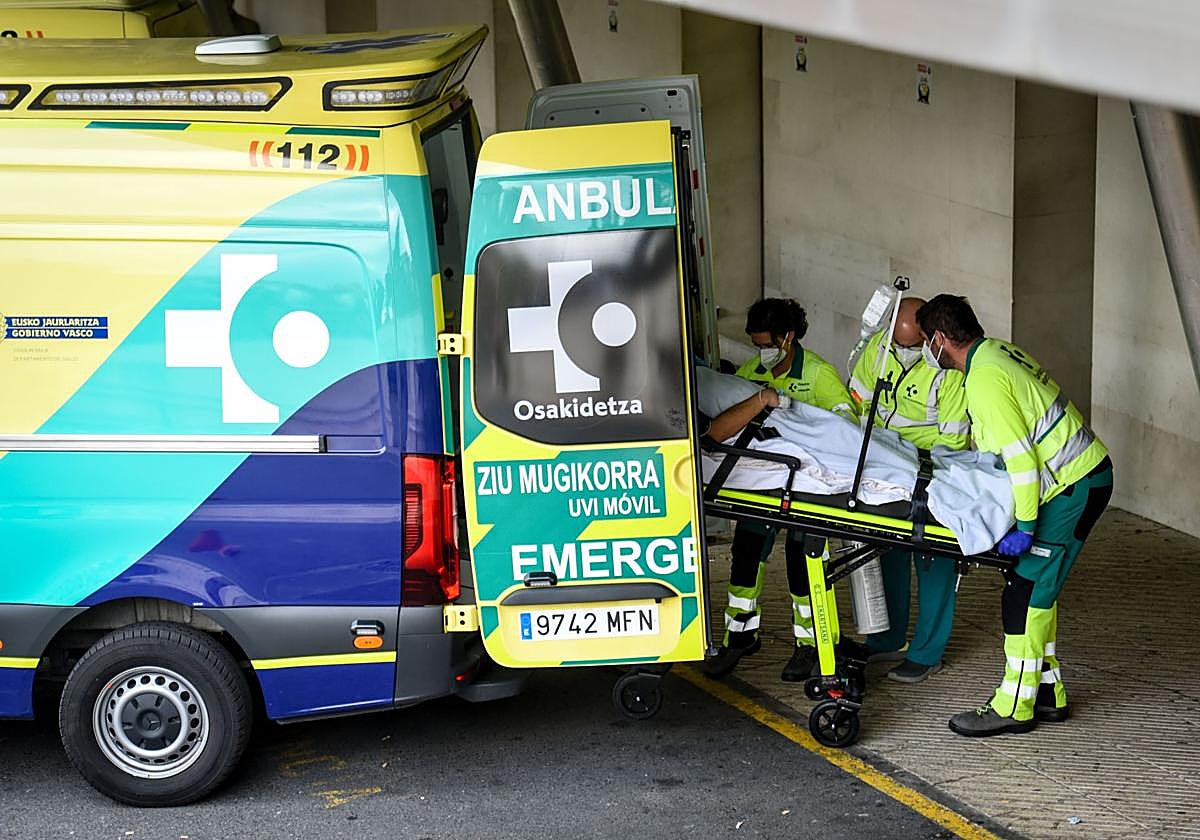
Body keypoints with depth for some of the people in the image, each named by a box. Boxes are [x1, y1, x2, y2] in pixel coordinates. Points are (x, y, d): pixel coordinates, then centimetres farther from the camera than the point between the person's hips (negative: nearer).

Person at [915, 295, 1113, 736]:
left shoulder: (984, 378, -19)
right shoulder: (1000, 350, 11)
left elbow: (1020, 455, -24)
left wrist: (1024, 525, -22)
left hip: (1073, 487, -10)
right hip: (1090, 472, 10)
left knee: (1025, 592, -7)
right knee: (1038, 589, 15)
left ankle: (1014, 705, -1)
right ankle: (1046, 693, 22)